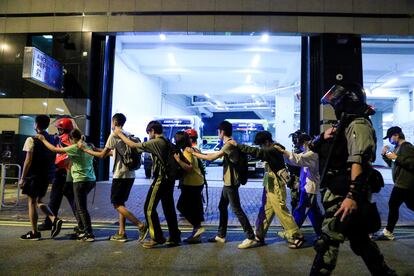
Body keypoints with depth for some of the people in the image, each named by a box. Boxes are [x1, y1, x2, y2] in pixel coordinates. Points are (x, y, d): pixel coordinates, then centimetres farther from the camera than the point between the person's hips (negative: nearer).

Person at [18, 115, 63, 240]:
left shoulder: (32, 140, -12)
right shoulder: (52, 139, 6)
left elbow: (28, 161, -14)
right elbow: (53, 158, 10)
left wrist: (22, 178, -8)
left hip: (34, 175, -6)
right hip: (47, 175, 6)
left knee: (31, 202, 5)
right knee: (39, 201, 19)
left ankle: (34, 233, 11)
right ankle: (54, 219, 0)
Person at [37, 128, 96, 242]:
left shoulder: (75, 148, -11)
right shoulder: (89, 146, 7)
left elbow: (55, 149, -6)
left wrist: (43, 139, 6)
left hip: (80, 181, -8)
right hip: (91, 179, 8)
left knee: (82, 208, -1)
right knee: (77, 206, 19)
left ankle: (89, 234, 1)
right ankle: (82, 230, 23)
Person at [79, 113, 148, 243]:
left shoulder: (114, 135, -10)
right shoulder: (128, 135, 13)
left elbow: (102, 155, -7)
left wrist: (85, 149, 6)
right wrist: (96, 148, 32)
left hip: (120, 175, -8)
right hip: (130, 175, 8)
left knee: (117, 204, 0)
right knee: (120, 203, 16)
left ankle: (141, 226, -8)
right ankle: (121, 233, 17)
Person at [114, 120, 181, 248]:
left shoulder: (155, 143, -12)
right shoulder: (167, 142, 11)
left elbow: (133, 145, -10)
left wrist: (119, 134, 1)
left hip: (160, 179, -8)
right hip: (169, 179, 8)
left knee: (149, 208, 1)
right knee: (168, 208, 14)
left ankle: (157, 238, 4)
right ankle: (175, 237, 20)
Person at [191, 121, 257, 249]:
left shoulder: (230, 144, -19)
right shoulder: (228, 144, 14)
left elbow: (212, 158, -21)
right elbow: (216, 154, 17)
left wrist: (195, 153, -11)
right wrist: (200, 153, 16)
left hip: (231, 183, -10)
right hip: (228, 182, 10)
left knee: (237, 210, -5)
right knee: (222, 207, 16)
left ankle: (250, 238, 2)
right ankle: (221, 235, 27)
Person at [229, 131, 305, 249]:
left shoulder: (273, 150, -20)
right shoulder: (271, 150, 12)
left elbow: (256, 152, -32)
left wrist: (237, 145, -30)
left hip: (276, 188, -9)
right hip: (270, 187, 9)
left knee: (282, 212, -1)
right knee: (266, 212, 13)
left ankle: (297, 237, 12)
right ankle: (259, 236, 22)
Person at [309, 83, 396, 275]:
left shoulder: (358, 125, -11)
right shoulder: (345, 125, 19)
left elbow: (358, 162, -25)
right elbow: (314, 147, 21)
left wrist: (353, 196, -34)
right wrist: (324, 137, -1)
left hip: (345, 195, -10)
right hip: (340, 192, 10)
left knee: (327, 241, -6)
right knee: (359, 238, 19)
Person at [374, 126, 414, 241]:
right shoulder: (398, 147, 18)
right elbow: (392, 164, 23)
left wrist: (396, 158, -22)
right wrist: (385, 155, 9)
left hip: (404, 183, -10)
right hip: (404, 183, 10)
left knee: (393, 205, -6)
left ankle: (388, 232, 1)